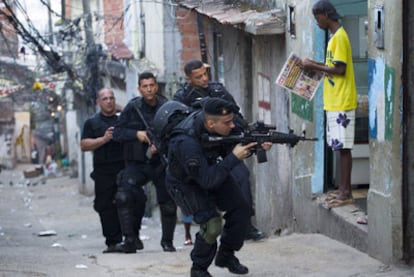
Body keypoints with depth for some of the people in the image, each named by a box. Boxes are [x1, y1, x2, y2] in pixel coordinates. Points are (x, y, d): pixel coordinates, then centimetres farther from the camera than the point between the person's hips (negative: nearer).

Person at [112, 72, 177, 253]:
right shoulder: (132, 107, -2)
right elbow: (117, 132, 0)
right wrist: (136, 134, -17)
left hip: (162, 163, 0)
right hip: (137, 163, 0)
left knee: (168, 204, 4)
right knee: (124, 196, -20)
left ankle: (167, 241, 23)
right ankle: (131, 238, -9)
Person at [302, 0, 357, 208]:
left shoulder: (339, 37, -15)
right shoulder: (335, 36, 16)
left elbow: (340, 69, -19)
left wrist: (315, 66, -12)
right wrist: (316, 66, 11)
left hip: (342, 103, -10)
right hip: (334, 103, 10)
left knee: (343, 147, -6)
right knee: (339, 146, 12)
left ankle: (346, 192, -4)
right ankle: (344, 188, 17)